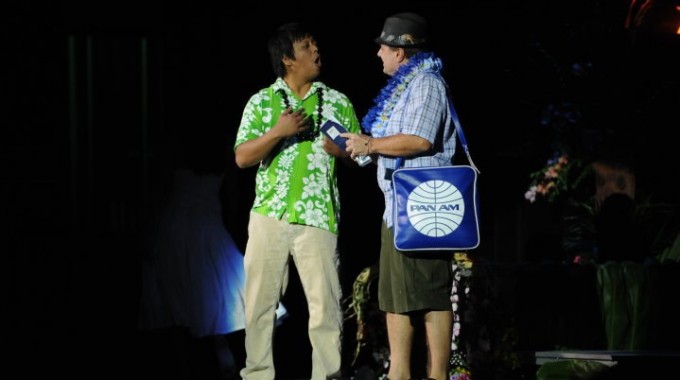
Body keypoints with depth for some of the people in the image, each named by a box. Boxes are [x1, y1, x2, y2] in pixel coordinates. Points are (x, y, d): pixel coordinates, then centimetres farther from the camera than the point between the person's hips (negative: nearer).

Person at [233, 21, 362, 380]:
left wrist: (341, 149, -9)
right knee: (259, 301, 4)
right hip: (269, 216, 0)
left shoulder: (337, 102, 10)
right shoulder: (262, 102, 5)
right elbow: (242, 157, -2)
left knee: (326, 303, -5)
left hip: (318, 217, 0)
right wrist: (279, 132, -15)